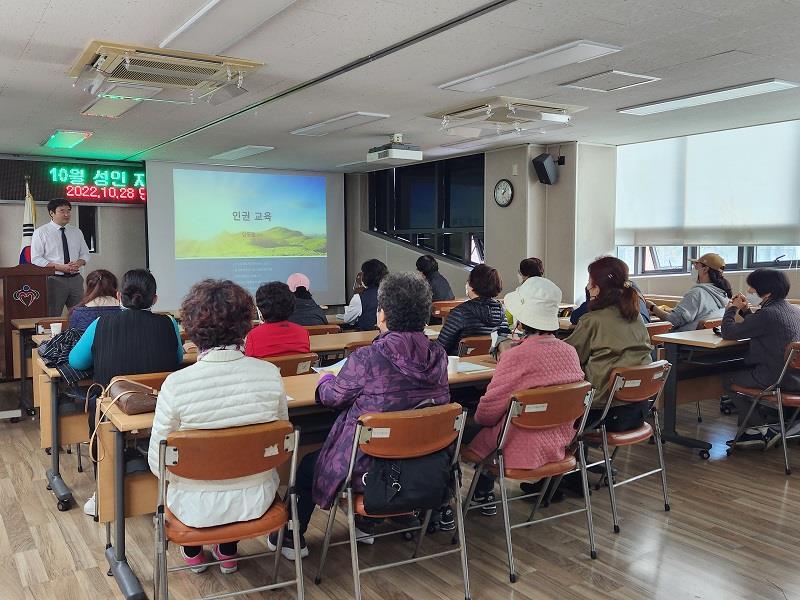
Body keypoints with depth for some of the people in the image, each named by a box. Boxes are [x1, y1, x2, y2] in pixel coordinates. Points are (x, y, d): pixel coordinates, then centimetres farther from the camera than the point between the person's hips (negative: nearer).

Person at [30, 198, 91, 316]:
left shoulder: (77, 232, 15)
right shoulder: (41, 232, 0)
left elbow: (85, 254, 18)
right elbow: (36, 259, -6)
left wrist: (79, 263, -7)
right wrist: (60, 267, -18)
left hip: (76, 279, 4)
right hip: (54, 280, -4)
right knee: (52, 319, -3)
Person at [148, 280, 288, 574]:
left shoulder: (176, 384, -23)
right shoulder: (270, 374, -16)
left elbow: (157, 463, -13)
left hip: (197, 508, -1)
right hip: (255, 501, 2)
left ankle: (192, 552, 48)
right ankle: (228, 552, 45)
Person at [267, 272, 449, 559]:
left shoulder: (366, 358, -23)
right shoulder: (437, 355, -8)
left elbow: (332, 396, -6)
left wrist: (326, 379, 18)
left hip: (369, 470, -6)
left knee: (308, 465, 24)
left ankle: (291, 537, 40)